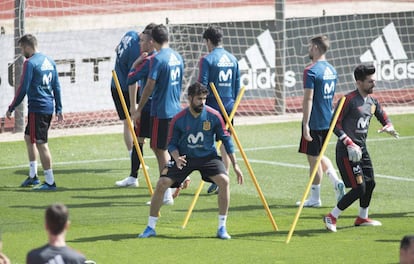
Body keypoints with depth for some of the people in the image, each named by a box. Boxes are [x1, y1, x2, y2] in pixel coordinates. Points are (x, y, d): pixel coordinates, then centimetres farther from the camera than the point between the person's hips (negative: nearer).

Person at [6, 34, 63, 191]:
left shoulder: (30, 63, -12)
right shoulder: (49, 61, 13)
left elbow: (23, 89, -14)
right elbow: (57, 87, 15)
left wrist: (11, 108, -6)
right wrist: (58, 110, 20)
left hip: (37, 109, -9)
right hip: (49, 108, 9)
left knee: (41, 143, -4)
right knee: (28, 137, 22)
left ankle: (50, 182, -2)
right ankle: (33, 176, 23)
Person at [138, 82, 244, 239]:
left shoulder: (213, 116, -11)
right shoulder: (178, 120, -12)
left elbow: (226, 139, -2)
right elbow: (172, 144, -2)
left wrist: (235, 165, -2)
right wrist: (177, 158, -25)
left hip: (208, 156, 0)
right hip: (184, 157, 0)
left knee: (224, 181, -25)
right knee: (162, 184, -15)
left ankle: (222, 228, -13)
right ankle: (150, 228, 1)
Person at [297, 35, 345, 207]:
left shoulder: (311, 71, -17)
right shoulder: (331, 70, 10)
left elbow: (308, 99, -20)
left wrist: (305, 125, -20)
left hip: (314, 122, -8)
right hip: (328, 120, 8)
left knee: (313, 158, 1)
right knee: (319, 155, 22)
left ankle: (315, 198, 8)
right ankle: (337, 183, 5)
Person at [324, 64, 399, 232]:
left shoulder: (372, 102, 9)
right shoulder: (349, 100, -15)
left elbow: (384, 118, 21)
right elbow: (335, 125, -16)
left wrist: (389, 127, -4)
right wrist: (349, 144, -24)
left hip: (362, 149, 8)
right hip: (347, 151, -8)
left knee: (370, 183, 14)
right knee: (359, 188, -11)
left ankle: (362, 218, 34)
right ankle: (332, 217, 1)